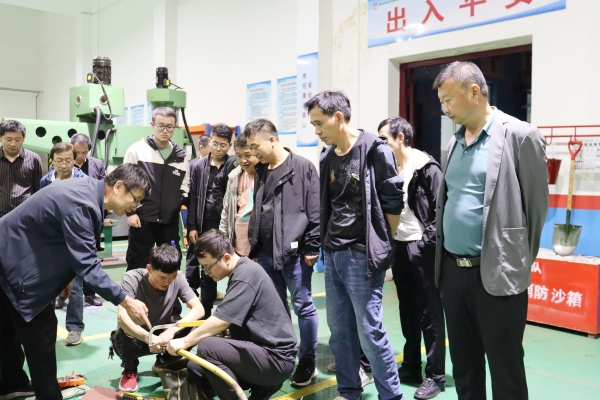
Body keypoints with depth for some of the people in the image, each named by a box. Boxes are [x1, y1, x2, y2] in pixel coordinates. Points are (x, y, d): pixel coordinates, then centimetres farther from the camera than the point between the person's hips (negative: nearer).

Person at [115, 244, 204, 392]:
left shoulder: (178, 279, -18)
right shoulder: (131, 279, -27)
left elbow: (198, 309, -23)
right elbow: (122, 317, -39)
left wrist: (172, 330, -38)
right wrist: (148, 338, -55)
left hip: (162, 336, 3)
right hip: (135, 337, -3)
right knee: (127, 330, -36)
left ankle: (163, 363, 7)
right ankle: (130, 370, -3)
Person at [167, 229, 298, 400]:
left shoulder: (246, 274, -19)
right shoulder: (240, 272, 12)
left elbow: (221, 321, -24)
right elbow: (223, 321, 13)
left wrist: (185, 342, -14)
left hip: (276, 357, -10)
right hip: (263, 351, 10)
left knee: (207, 347, -26)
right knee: (195, 367, 8)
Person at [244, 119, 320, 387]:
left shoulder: (302, 167, -8)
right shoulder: (261, 171, 13)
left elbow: (315, 211, -11)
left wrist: (311, 248, -12)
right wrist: (254, 249, 16)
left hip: (294, 252, -7)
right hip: (266, 253, 7)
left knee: (303, 307, 4)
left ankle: (307, 362, 18)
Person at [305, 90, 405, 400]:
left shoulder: (376, 151, -11)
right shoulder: (327, 158, 10)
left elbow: (393, 203, -9)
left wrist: (379, 244, -1)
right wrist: (327, 243, 13)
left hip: (361, 255, -7)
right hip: (332, 254, 7)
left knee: (369, 331, -3)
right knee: (339, 329, 14)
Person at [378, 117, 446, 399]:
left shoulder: (427, 168, -10)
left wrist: (429, 241, -15)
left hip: (422, 248, -7)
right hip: (398, 246, 7)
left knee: (430, 313, 2)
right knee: (407, 311, 15)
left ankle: (435, 375, 13)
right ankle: (410, 367, 27)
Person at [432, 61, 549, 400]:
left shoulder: (520, 136, -9)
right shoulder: (455, 141, 12)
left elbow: (537, 204, -4)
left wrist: (520, 261, 2)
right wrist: (444, 257, 12)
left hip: (498, 274, -6)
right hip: (453, 270, 7)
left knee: (505, 371, 5)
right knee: (464, 368, 16)